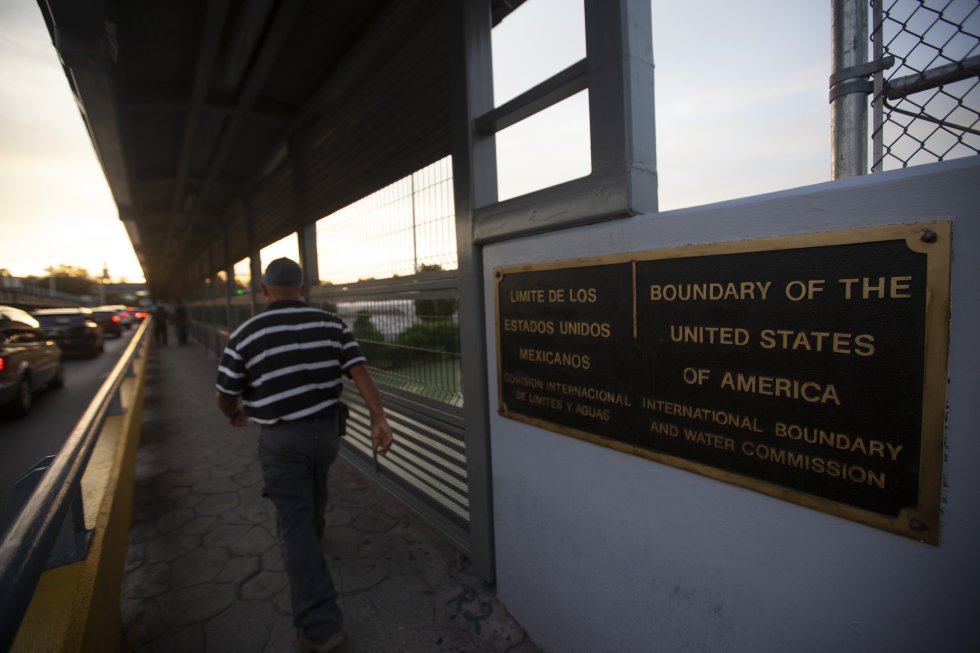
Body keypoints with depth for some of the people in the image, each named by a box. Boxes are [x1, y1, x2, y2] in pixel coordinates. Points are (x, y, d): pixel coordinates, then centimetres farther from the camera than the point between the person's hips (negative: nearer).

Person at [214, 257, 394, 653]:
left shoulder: (245, 335, -10)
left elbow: (225, 395, 0)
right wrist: (379, 418, -13)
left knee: (295, 525, 3)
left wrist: (235, 416, 21)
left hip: (281, 440, -3)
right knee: (313, 495, 31)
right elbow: (360, 372, -12)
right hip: (325, 430, 4)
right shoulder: (332, 324, -4)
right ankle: (310, 538, 60)